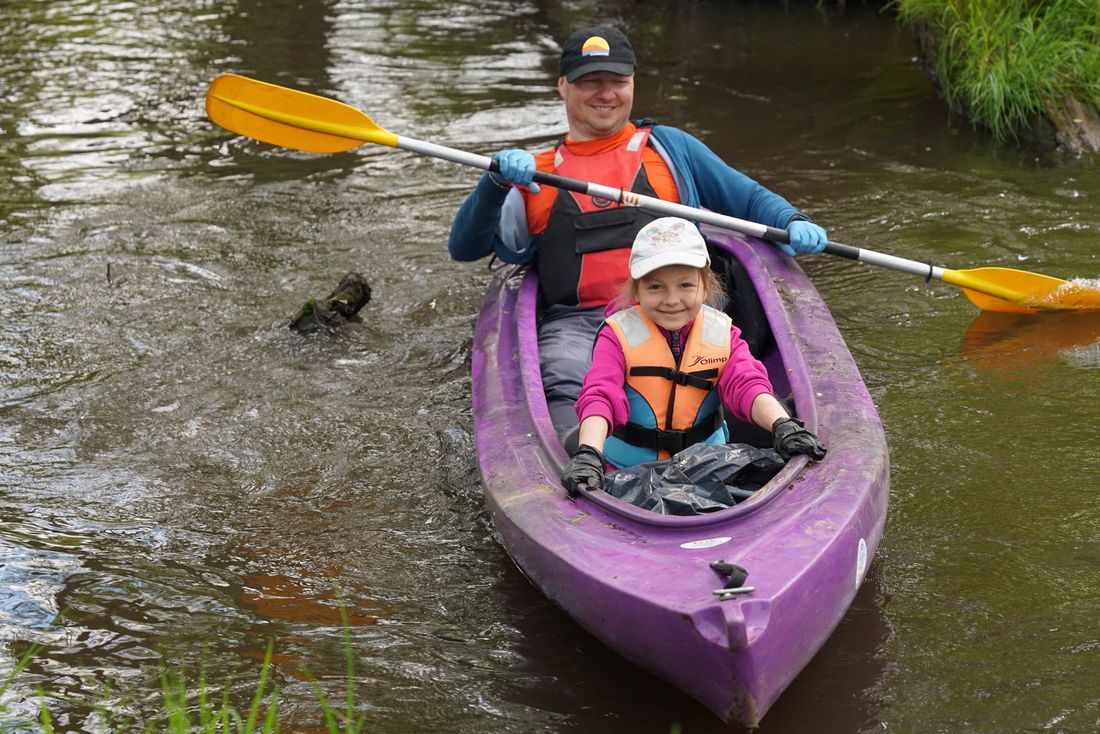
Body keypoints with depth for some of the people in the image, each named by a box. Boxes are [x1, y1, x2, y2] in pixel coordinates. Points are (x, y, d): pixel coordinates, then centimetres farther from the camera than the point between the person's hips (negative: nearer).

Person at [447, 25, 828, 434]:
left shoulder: (668, 147, 22)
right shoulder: (533, 174, 20)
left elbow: (751, 199, 25)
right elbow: (464, 248, 11)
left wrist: (793, 223, 3)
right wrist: (497, 181, -6)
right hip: (576, 323, 0)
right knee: (565, 391, -34)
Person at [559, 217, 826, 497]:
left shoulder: (721, 333, 1)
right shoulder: (619, 334, -9)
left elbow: (746, 385, -11)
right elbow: (600, 397, -22)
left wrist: (782, 425, -33)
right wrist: (589, 454, -41)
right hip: (627, 470, -2)